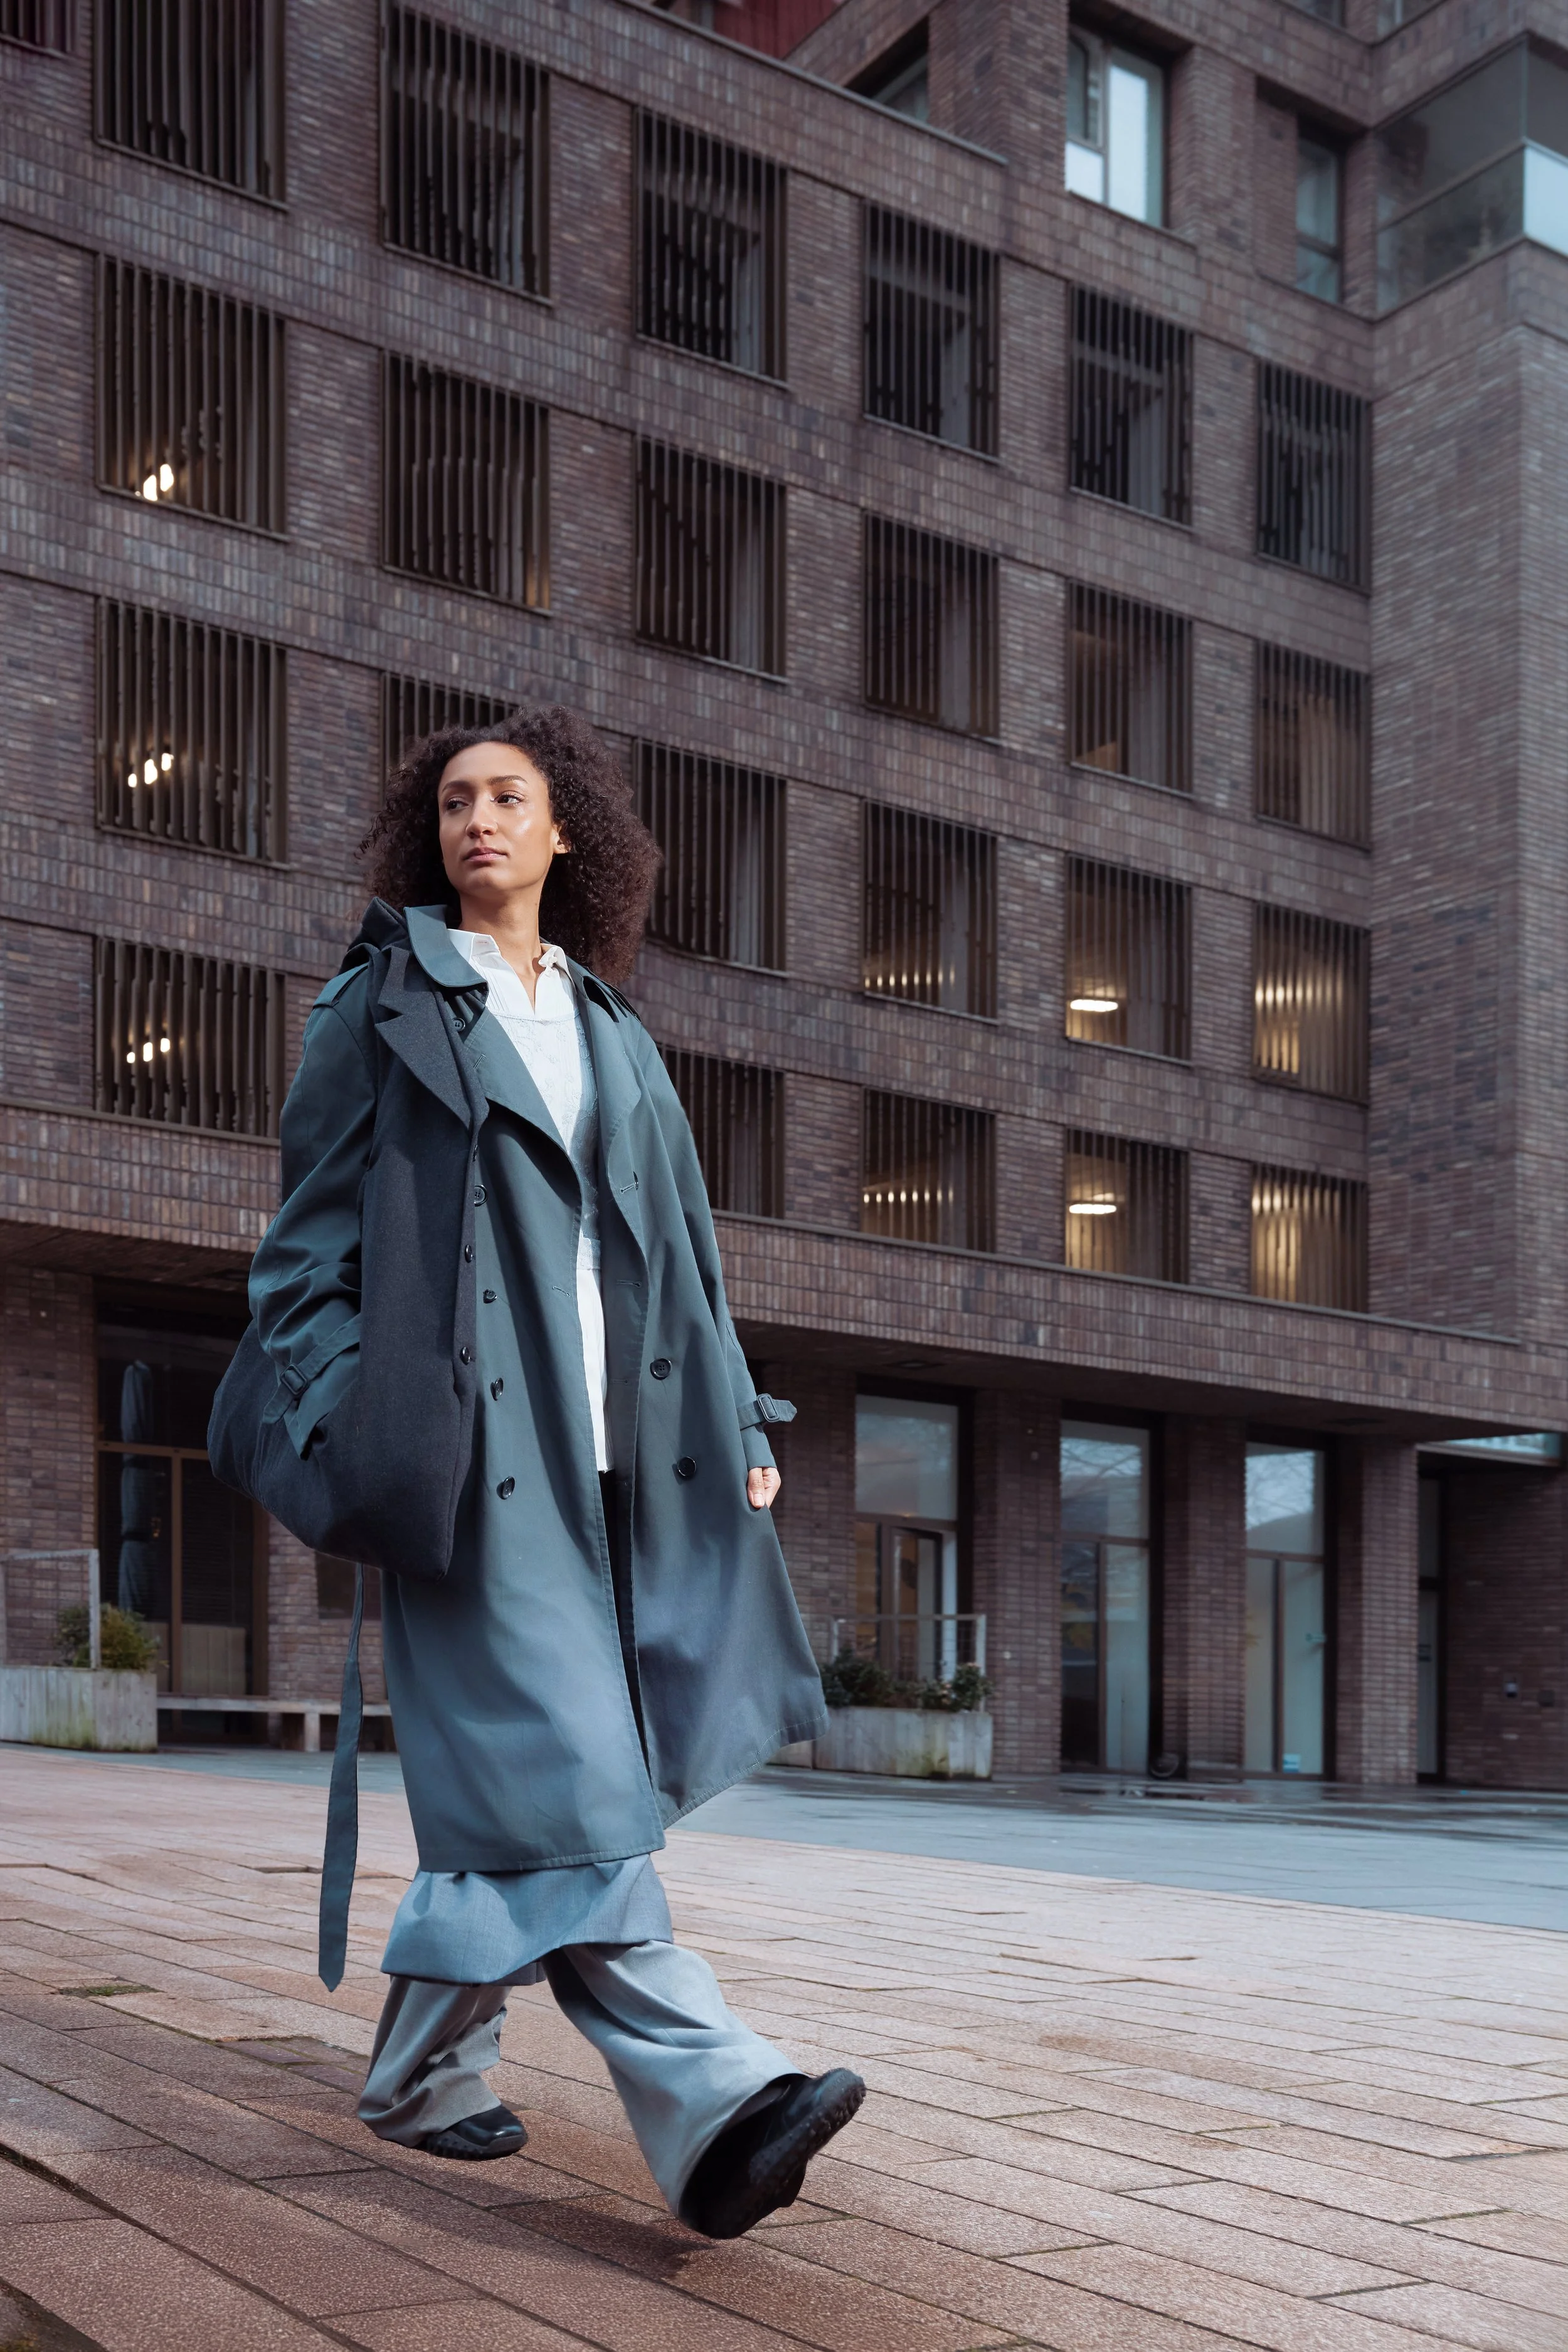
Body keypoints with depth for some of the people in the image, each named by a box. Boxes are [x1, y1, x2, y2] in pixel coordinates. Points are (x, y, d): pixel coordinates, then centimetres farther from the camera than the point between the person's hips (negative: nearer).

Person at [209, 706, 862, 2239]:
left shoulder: (612, 1035, 21)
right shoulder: (382, 1007, 7)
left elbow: (684, 1249, 21)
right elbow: (314, 1232, 3)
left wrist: (738, 1423, 13)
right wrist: (328, 1426, -9)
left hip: (608, 1447, 6)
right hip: (471, 1432, -5)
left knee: (513, 1782, 7)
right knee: (554, 1778, -13)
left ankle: (419, 2072, 21)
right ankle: (707, 2106, -19)